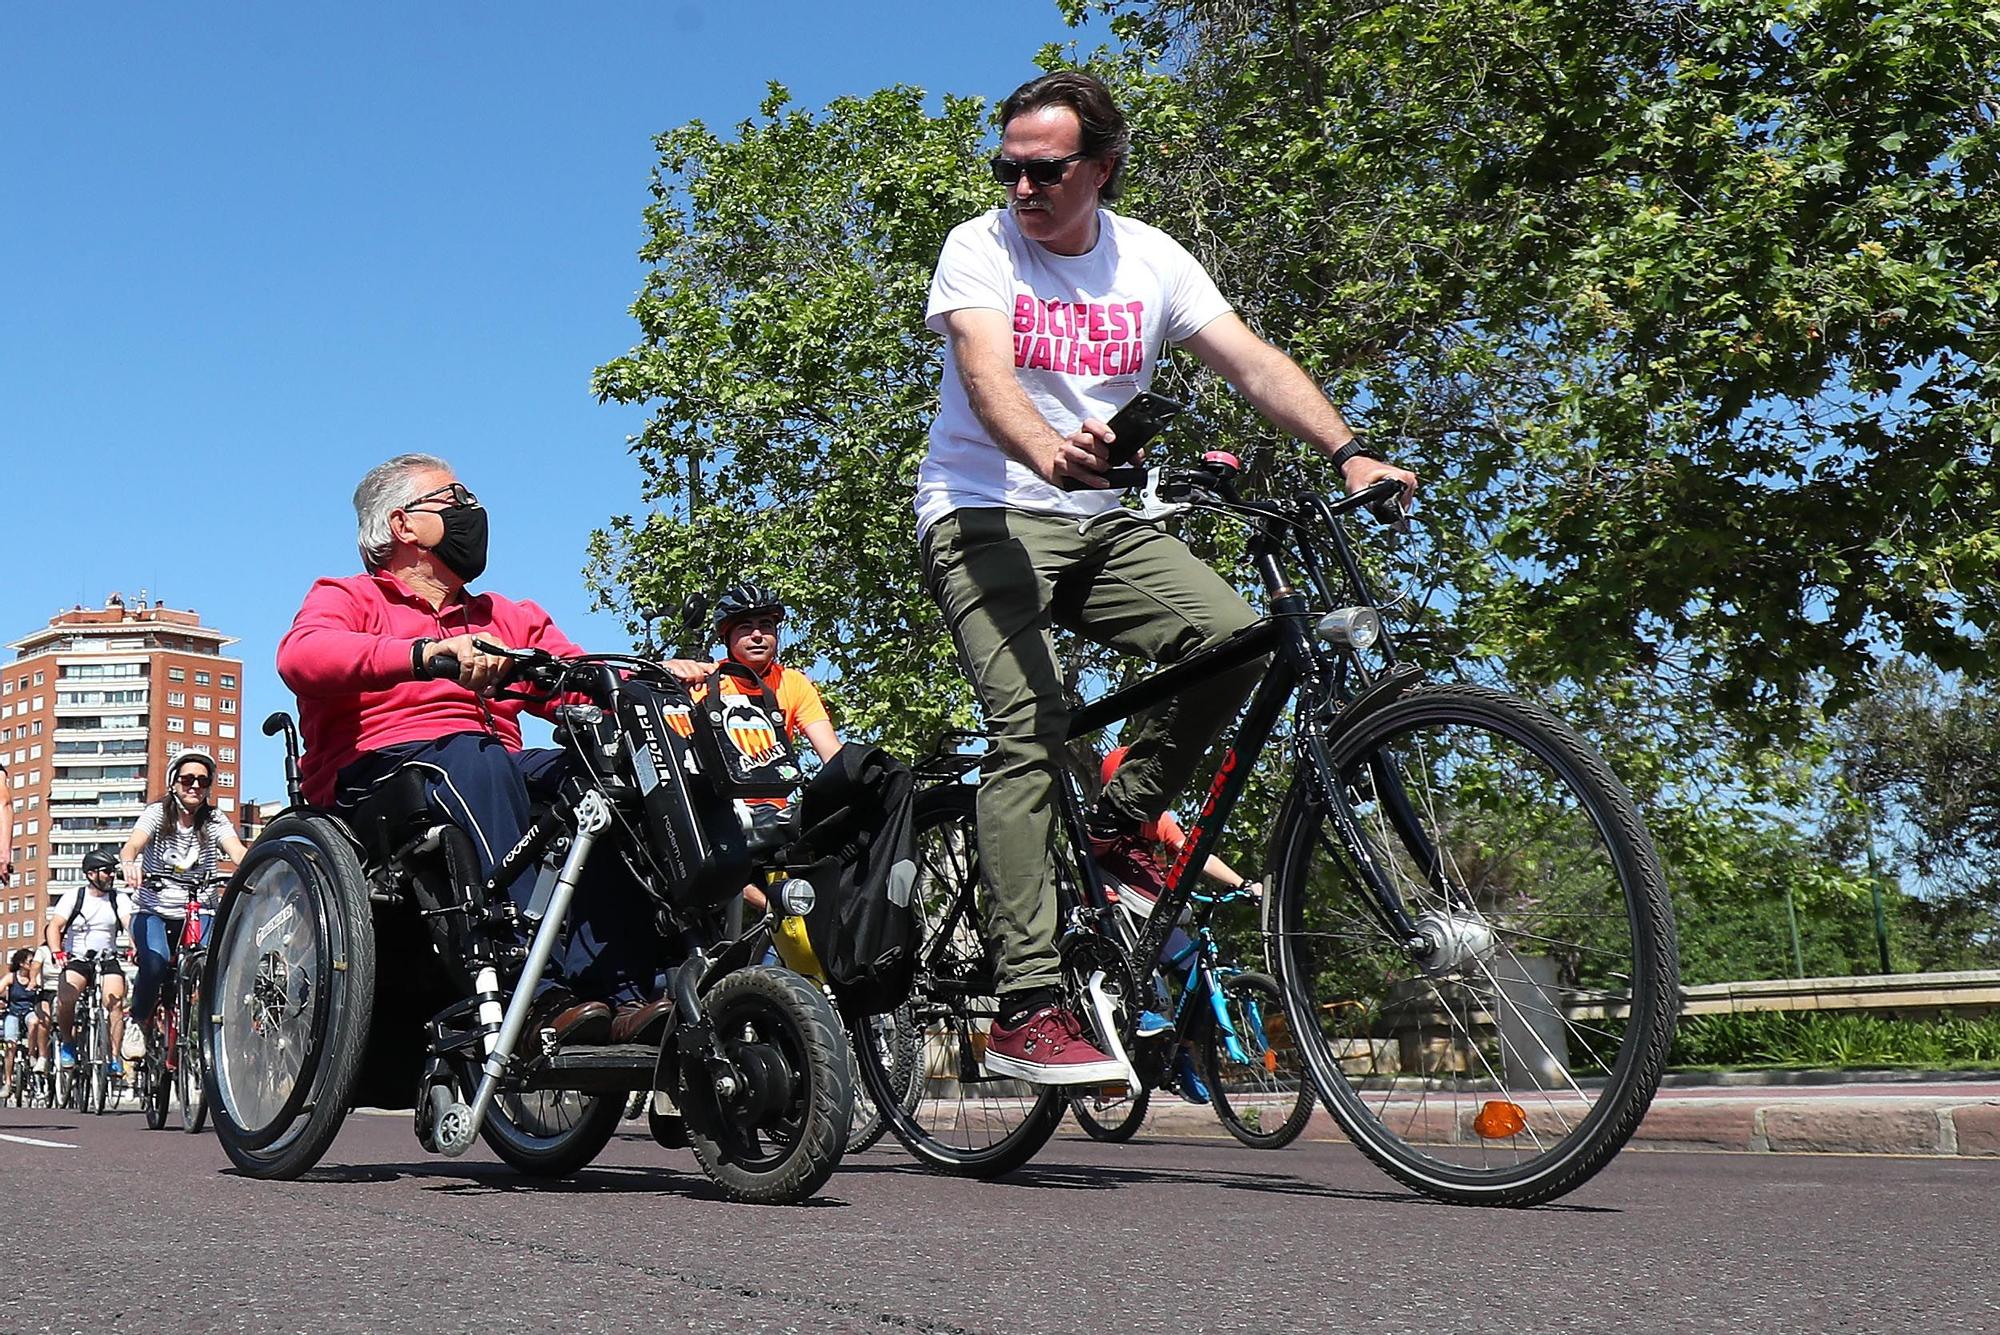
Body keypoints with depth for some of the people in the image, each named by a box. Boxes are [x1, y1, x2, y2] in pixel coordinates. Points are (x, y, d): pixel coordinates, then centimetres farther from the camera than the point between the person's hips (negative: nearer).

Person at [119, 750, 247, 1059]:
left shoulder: (216, 821, -1)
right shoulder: (158, 813, -5)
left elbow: (237, 851, -19)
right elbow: (132, 845, -25)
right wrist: (129, 864, -50)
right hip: (154, 912, -2)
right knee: (155, 963, -30)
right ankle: (137, 1023, -2)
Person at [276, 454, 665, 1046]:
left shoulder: (508, 617, 30)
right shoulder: (349, 598, 16)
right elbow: (301, 656, -10)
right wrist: (427, 653, -27)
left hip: (497, 774, 4)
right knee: (472, 756, -36)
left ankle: (623, 994, -33)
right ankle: (544, 995, -45)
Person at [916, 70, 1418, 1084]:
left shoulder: (1150, 260, 5)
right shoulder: (979, 248, -6)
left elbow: (1252, 361, -5)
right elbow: (988, 376, -24)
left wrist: (1349, 453, -21)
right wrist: (1048, 454, -46)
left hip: (1099, 519, 4)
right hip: (985, 515, -4)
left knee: (1234, 637, -22)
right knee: (1031, 727, -22)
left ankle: (1117, 826, 0)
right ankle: (1026, 1011, -23)